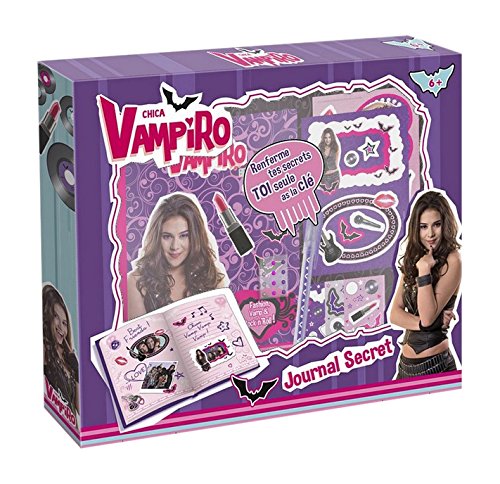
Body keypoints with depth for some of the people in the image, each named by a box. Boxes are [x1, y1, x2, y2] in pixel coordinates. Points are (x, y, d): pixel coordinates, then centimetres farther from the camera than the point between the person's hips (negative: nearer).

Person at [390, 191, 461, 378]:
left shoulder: (451, 261, -12)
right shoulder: (412, 259, 8)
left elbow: (428, 316, -19)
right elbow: (395, 313, 2)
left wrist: (424, 270, -23)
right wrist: (420, 323, -15)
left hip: (434, 364, -6)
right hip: (406, 363, 6)